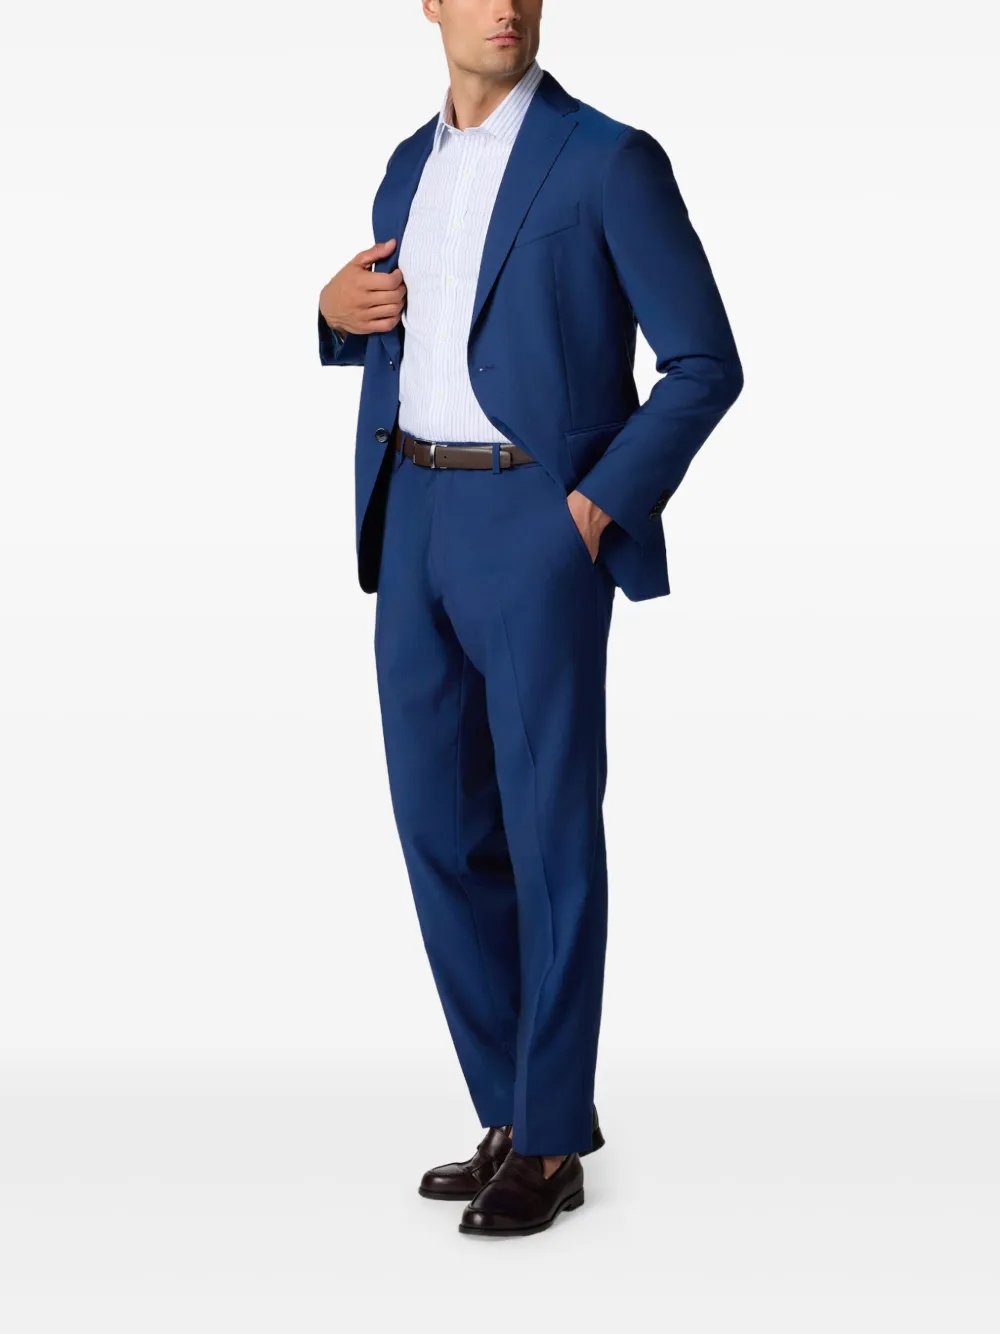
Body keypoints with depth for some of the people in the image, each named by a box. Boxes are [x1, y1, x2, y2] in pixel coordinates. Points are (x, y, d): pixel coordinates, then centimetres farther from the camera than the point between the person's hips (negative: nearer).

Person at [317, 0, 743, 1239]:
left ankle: (550, 1145, 10)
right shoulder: (411, 165, 15)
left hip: (540, 525, -6)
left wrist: (602, 503, -15)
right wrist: (336, 311, 5)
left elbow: (704, 363, -6)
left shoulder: (611, 159, -5)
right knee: (440, 824, 8)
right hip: (414, 522, 7)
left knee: (548, 829, -1)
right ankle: (520, 1109, 22)